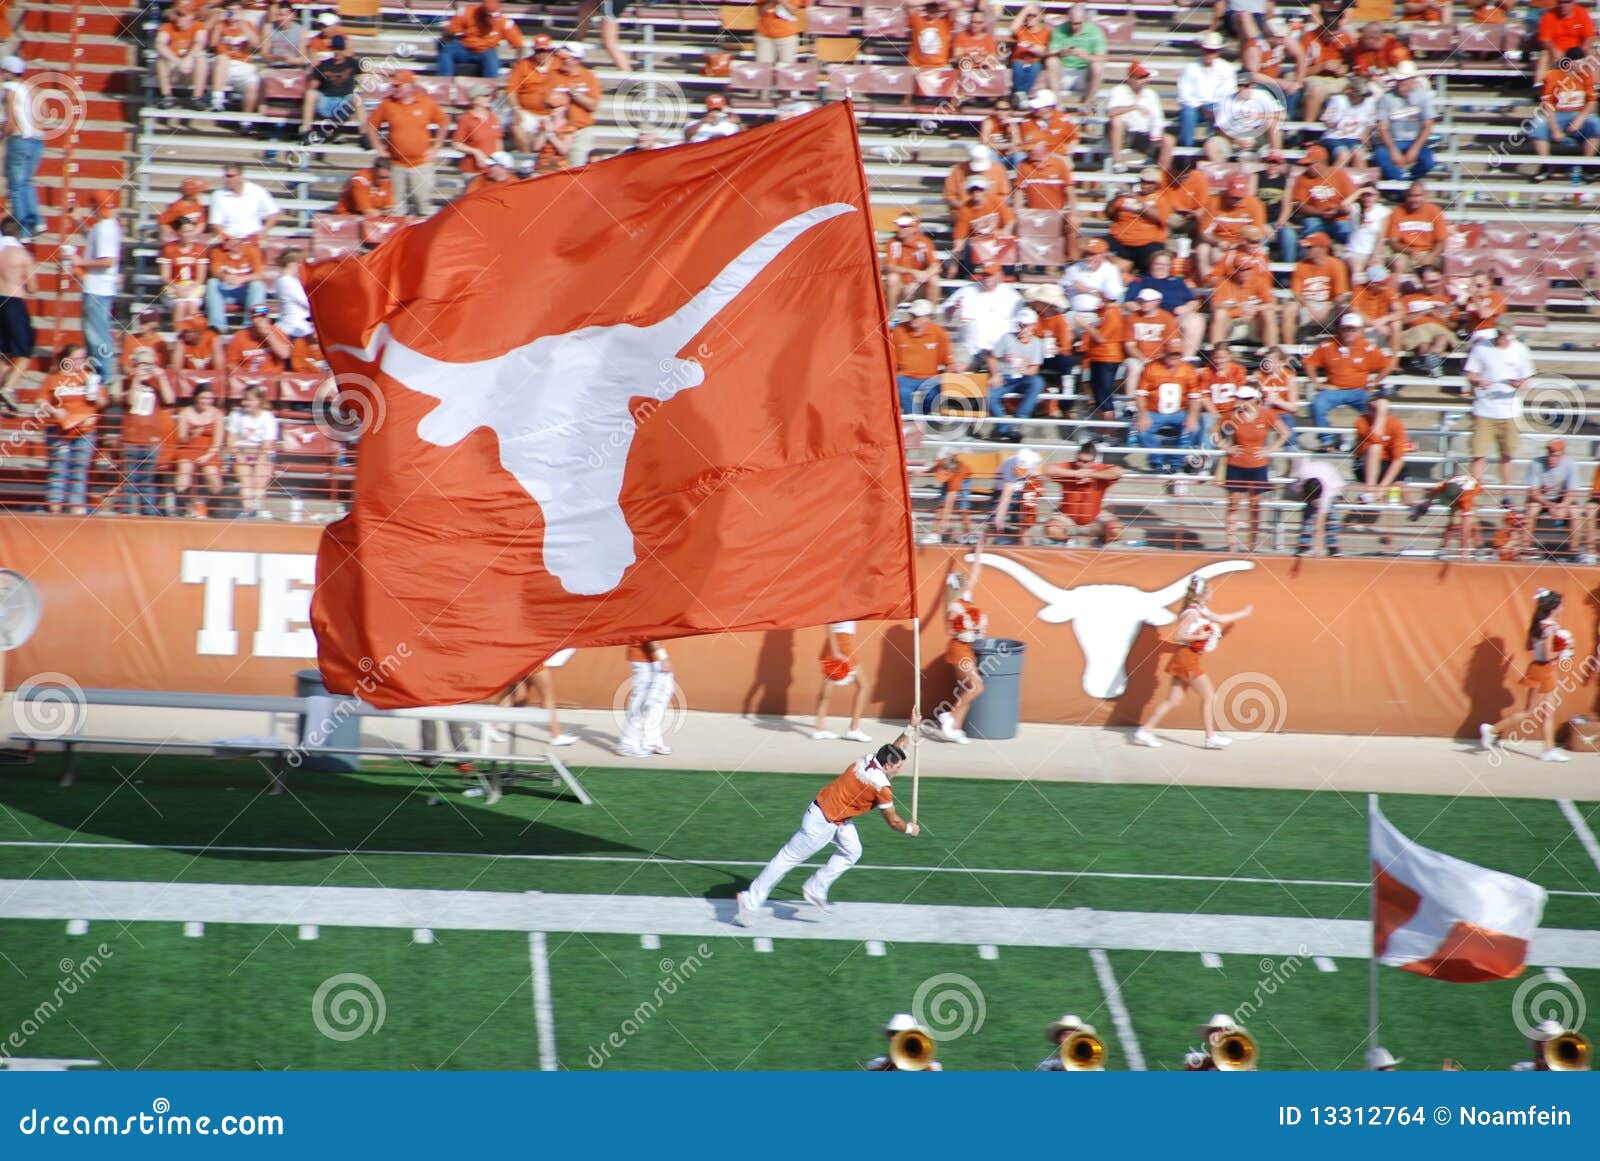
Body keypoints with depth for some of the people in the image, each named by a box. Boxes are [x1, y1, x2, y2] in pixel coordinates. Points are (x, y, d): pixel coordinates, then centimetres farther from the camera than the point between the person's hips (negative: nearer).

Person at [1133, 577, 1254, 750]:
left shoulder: (1201, 611, 15)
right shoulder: (1192, 612, -15)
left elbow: (1220, 619, 30)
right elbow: (1177, 636, -20)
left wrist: (1243, 613, 34)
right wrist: (1199, 636, -20)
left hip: (1188, 659, 10)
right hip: (1187, 658, -10)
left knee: (1174, 701, 5)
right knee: (1208, 695, -3)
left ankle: (1145, 731, 3)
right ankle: (1211, 737, 3)